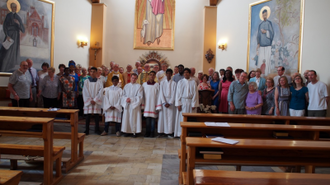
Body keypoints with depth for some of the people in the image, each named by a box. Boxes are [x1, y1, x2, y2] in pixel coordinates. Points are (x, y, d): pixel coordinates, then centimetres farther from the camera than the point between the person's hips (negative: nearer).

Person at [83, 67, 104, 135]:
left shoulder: (99, 82, 3)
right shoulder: (86, 81, 5)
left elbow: (100, 92, -2)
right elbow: (85, 92, 1)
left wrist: (95, 100, -10)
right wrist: (90, 100, -7)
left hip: (97, 101, 0)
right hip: (88, 101, 1)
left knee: (97, 115, 2)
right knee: (88, 115, 2)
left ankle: (97, 129, 12)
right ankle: (87, 130, 9)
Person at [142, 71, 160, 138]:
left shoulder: (157, 85, 2)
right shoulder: (144, 84, 7)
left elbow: (158, 95, 1)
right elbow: (143, 95, 7)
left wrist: (158, 105, -5)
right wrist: (142, 104, 2)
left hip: (153, 104, -1)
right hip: (147, 104, 1)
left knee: (153, 118, 0)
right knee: (147, 118, 4)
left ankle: (152, 132, 8)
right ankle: (147, 132, 12)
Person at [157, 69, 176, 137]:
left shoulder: (174, 83, 2)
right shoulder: (162, 82, 5)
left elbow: (174, 94, -2)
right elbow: (161, 93, -1)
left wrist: (170, 103, -10)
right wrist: (164, 103, -10)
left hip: (171, 102, -1)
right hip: (163, 101, 1)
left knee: (170, 117, -1)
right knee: (162, 116, 0)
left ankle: (169, 132, 2)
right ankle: (161, 131, 5)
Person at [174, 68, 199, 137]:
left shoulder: (193, 82, 4)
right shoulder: (180, 82, 6)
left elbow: (195, 93, 1)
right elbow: (178, 93, 3)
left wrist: (194, 104, -7)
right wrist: (178, 104, -6)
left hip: (190, 102, 0)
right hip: (182, 102, 0)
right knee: (181, 118, 1)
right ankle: (181, 133, 7)